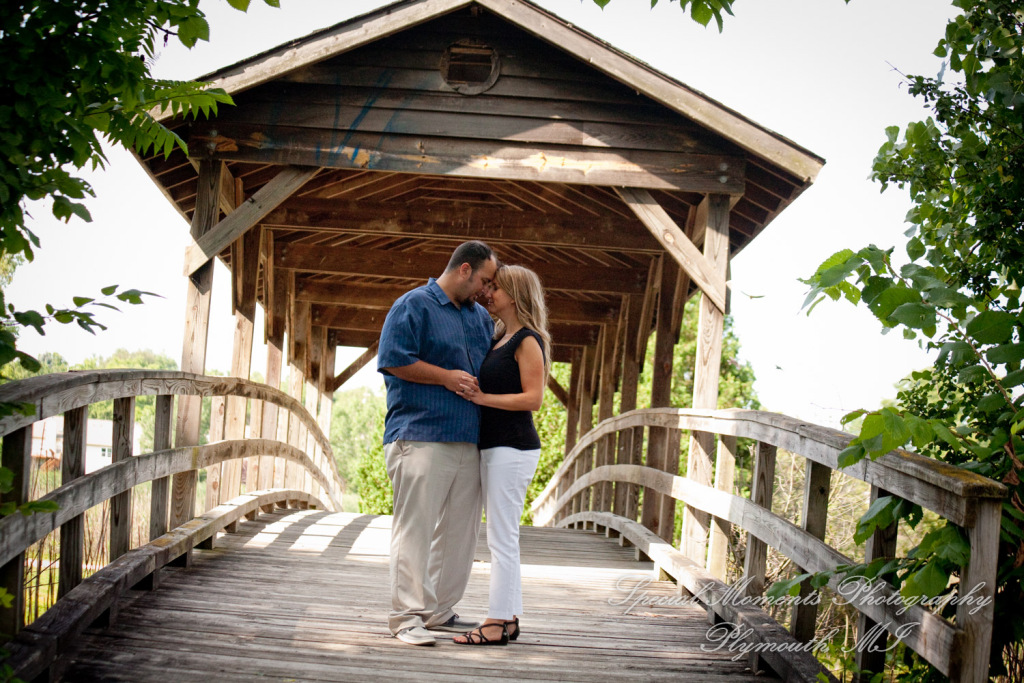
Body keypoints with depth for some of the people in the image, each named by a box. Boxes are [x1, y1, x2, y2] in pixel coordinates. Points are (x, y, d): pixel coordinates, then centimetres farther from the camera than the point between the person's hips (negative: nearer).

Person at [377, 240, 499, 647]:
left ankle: (440, 611, 18)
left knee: (459, 530, 9)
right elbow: (393, 360, -11)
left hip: (468, 441, 8)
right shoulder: (413, 306, -3)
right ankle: (407, 616, -4)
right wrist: (447, 377, -11)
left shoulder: (481, 316, 21)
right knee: (415, 528, -8)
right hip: (420, 438, -8)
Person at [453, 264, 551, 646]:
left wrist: (482, 398, -18)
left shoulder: (528, 340, -10)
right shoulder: (500, 340, 17)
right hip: (493, 447, 10)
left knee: (502, 537, -9)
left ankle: (497, 624, -7)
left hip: (513, 449, -10)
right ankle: (509, 618, 17)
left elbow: (532, 398, -16)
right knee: (501, 538, 11)